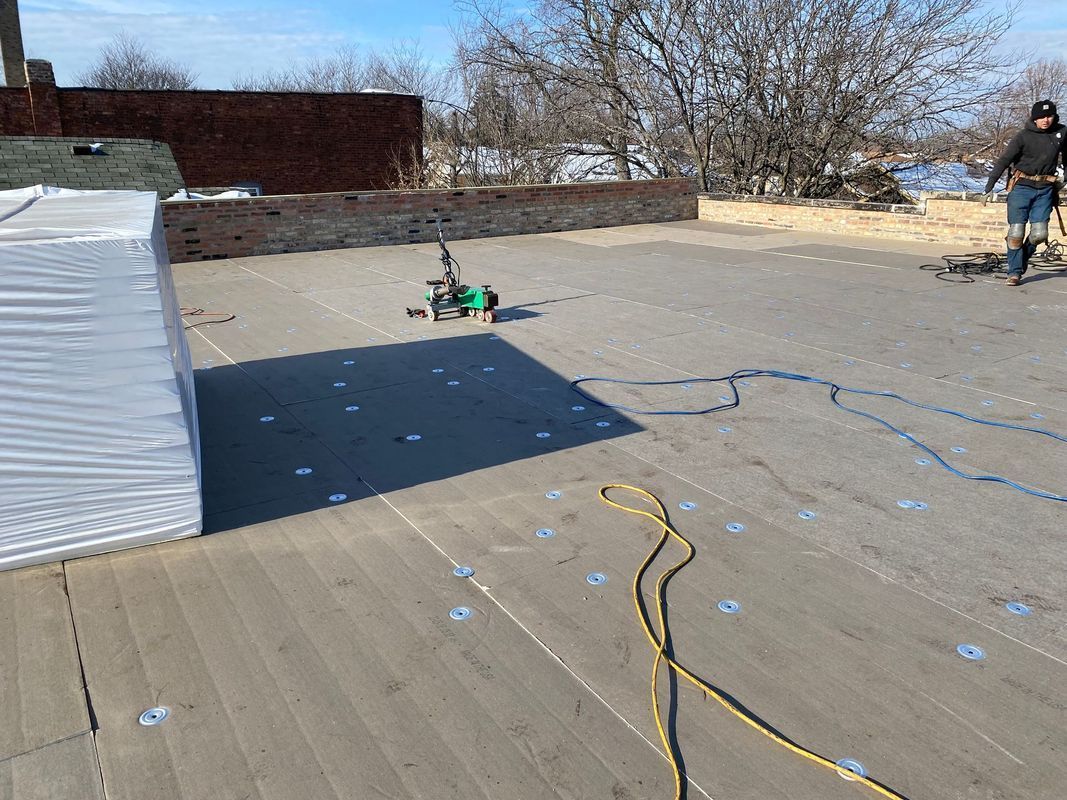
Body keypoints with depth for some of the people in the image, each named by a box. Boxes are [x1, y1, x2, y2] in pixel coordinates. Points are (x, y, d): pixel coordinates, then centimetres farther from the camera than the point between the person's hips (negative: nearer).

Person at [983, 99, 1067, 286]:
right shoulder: (1024, 136, -6)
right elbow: (1003, 160, -10)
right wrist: (989, 187, -18)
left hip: (1045, 190, 3)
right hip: (1021, 187, -3)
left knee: (1039, 234, -4)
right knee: (1016, 232, -4)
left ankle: (1022, 259, 23)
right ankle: (1014, 272, 7)